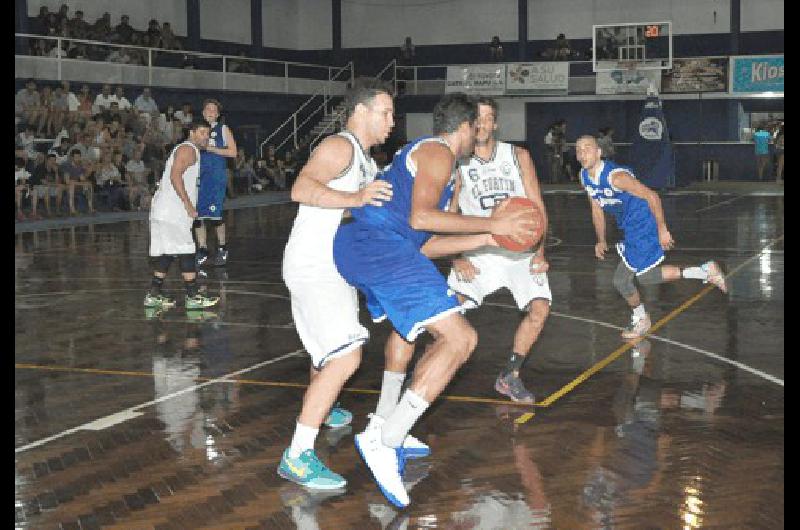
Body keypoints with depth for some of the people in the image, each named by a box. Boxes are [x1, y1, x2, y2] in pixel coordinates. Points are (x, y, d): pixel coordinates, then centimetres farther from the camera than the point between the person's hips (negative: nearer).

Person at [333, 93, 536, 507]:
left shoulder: (422, 155, 31)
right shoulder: (438, 152, 1)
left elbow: (424, 245, 27)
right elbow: (421, 217, -16)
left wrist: (487, 239, 28)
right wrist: (492, 224, -10)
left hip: (355, 248, 11)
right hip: (381, 245, -11)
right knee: (460, 340, -15)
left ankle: (388, 426, 26)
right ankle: (383, 440, -21)